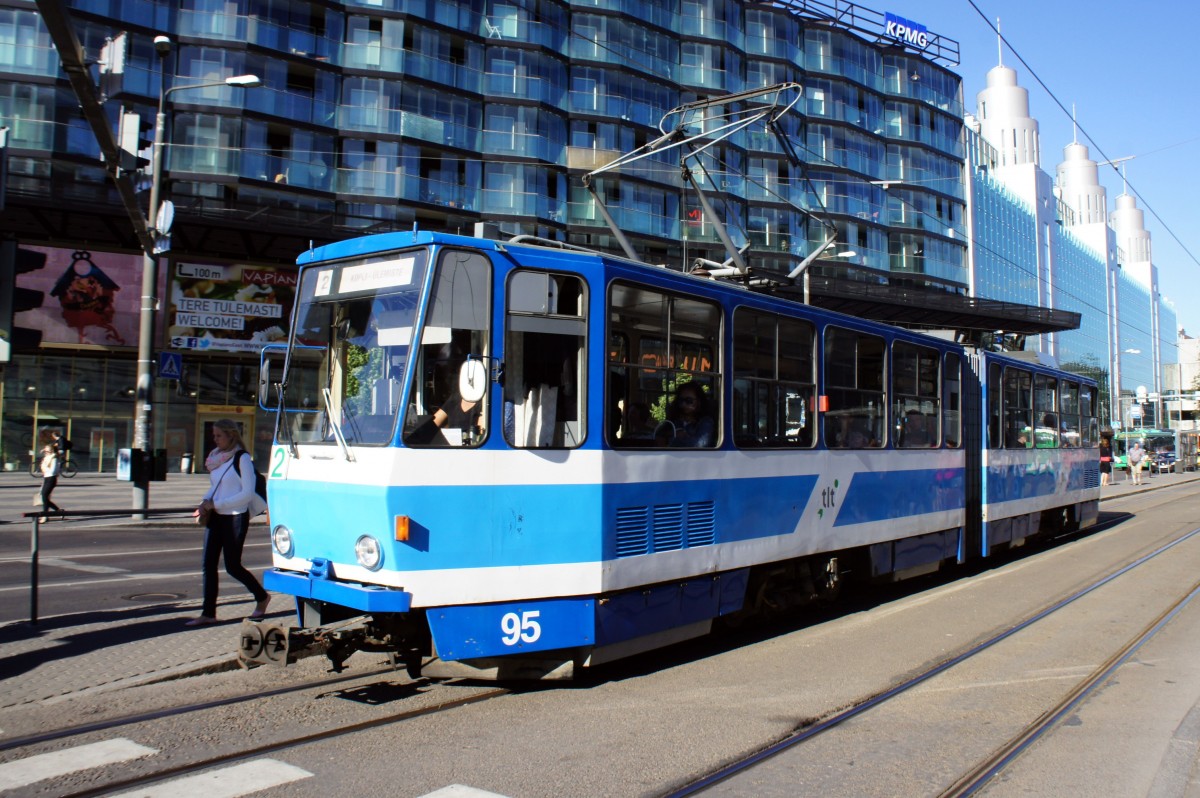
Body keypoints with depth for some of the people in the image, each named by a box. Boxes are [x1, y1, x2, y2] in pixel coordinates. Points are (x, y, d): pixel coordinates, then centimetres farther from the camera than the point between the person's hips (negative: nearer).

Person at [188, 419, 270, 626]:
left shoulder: (242, 458, -12)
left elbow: (248, 493, -16)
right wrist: (205, 502, 0)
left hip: (235, 518, -7)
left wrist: (215, 504, -17)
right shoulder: (216, 457, 10)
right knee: (209, 564, 3)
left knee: (232, 566, 0)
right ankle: (208, 613, 9)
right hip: (215, 517, 7)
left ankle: (262, 597, 22)